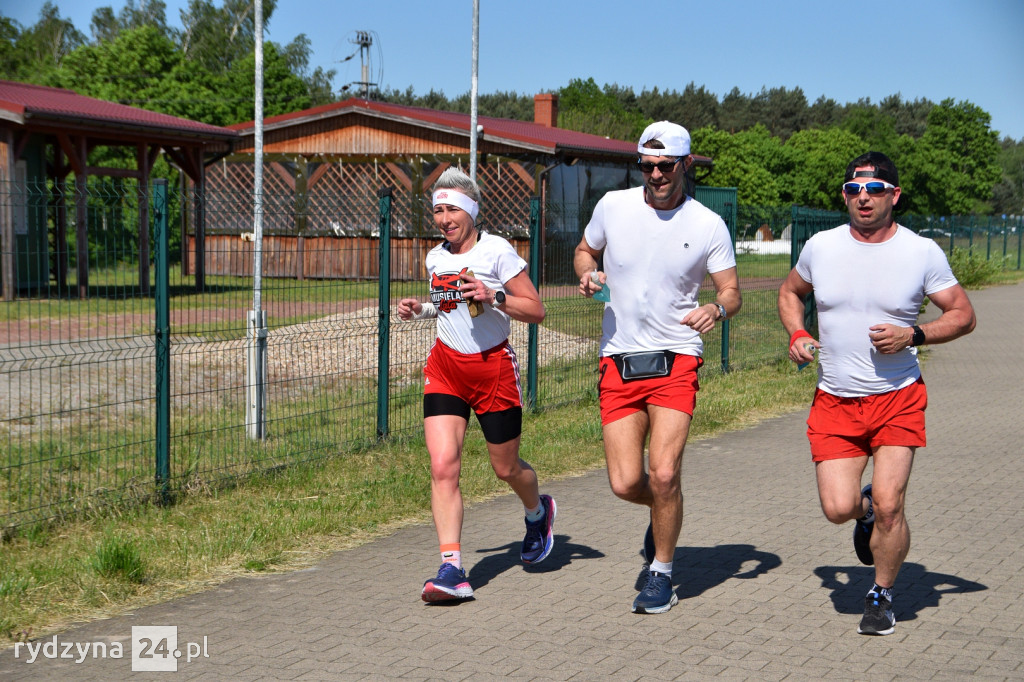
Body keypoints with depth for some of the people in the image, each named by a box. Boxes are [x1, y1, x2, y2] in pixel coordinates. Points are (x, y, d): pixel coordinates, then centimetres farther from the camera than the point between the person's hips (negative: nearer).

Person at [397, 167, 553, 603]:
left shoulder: (497, 252, -10)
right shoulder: (435, 258, 7)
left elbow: (536, 310, -9)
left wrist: (493, 296, -24)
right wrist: (420, 310, 6)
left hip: (493, 366, -4)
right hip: (446, 366, 4)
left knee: (506, 468, 10)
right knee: (442, 465, -14)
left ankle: (538, 512, 45)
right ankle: (451, 570, -15)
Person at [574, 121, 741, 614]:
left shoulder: (708, 225, -2)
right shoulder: (612, 206, 3)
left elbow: (732, 292, 3)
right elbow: (585, 250, 20)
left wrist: (716, 309, -20)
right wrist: (587, 275, -4)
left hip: (676, 361, -2)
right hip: (618, 363, 2)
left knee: (664, 474, -15)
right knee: (625, 483, -4)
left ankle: (661, 573, 8)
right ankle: (663, 514, 33)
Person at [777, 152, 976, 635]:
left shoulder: (922, 252, -4)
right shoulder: (821, 247, 2)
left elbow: (963, 314, 2)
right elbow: (790, 292, 21)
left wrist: (913, 335, -14)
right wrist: (796, 334, 2)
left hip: (898, 397, -2)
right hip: (835, 401, 2)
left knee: (889, 505, -12)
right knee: (838, 508, -8)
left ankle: (882, 596, 14)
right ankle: (865, 510, 32)